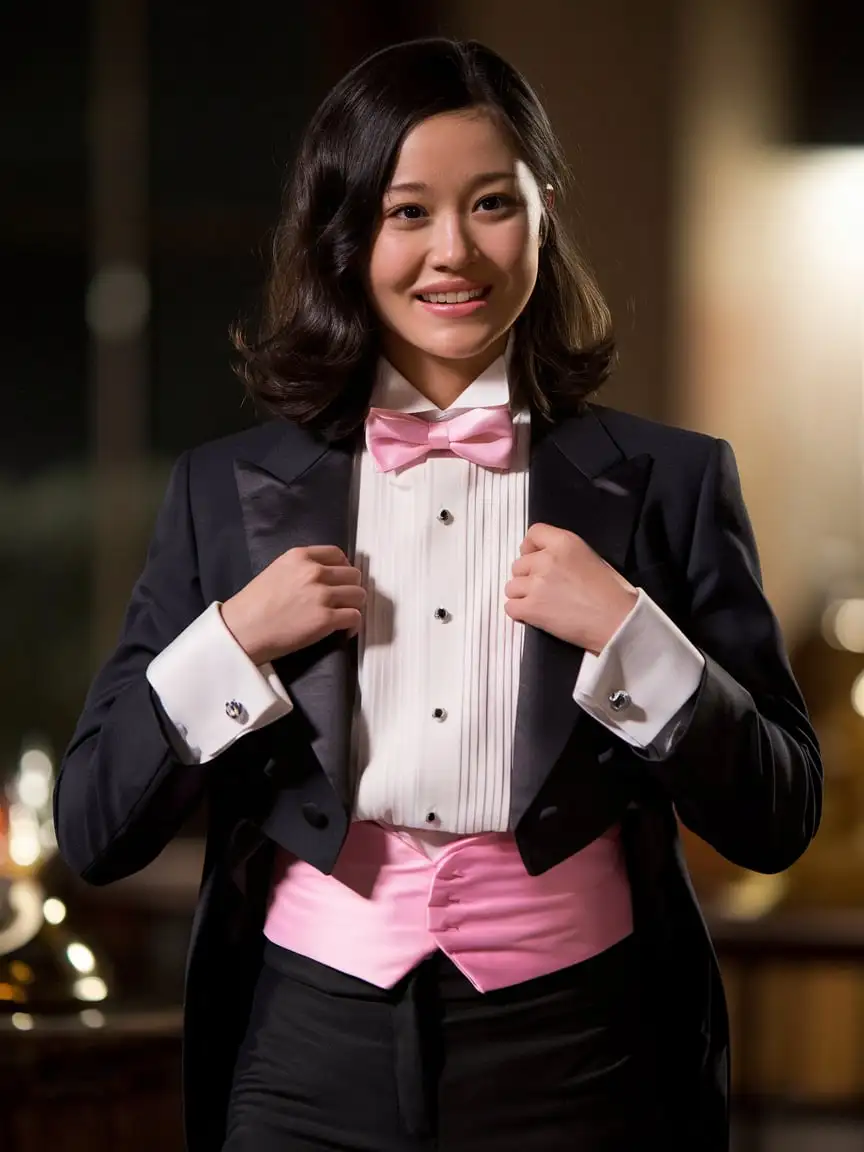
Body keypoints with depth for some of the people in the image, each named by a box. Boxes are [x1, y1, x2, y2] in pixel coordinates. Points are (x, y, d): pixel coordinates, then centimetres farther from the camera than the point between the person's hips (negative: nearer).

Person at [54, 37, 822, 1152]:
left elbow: (777, 820, 1)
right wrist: (233, 640, -10)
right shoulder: (227, 493, 4)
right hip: (313, 1058, 1)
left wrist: (627, 632, -12)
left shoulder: (669, 483, 2)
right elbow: (94, 830, 3)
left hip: (575, 1056, 0)